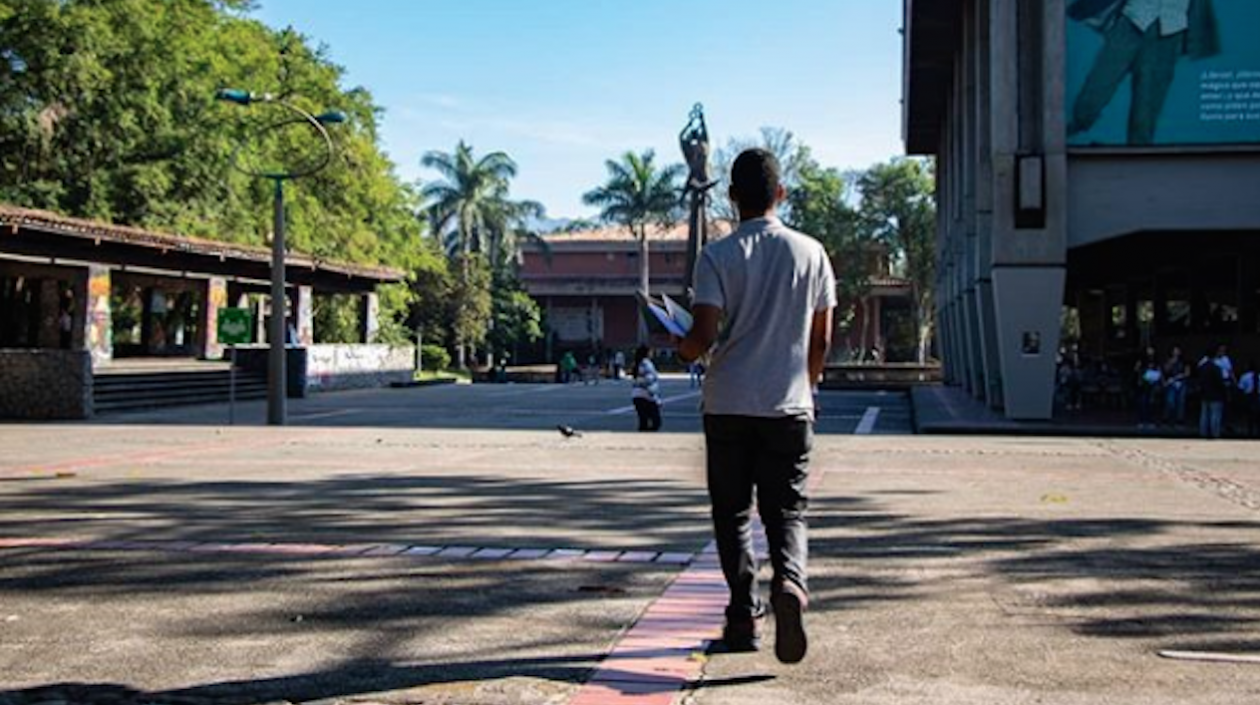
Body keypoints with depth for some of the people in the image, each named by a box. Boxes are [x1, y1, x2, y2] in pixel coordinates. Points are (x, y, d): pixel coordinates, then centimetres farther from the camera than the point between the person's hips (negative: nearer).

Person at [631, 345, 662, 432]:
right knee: (656, 422, -5)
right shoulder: (646, 364, -14)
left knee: (643, 422, 10)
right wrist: (656, 399, -18)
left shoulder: (638, 364, 13)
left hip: (638, 396, 9)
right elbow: (650, 382, -20)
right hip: (647, 398, -9)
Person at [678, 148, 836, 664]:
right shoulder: (811, 253, 4)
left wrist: (685, 350, 11)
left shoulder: (718, 256, -5)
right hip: (789, 407, 1)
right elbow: (822, 340, 6)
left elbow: (704, 336, -12)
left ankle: (745, 616, 12)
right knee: (788, 510, 7)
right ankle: (790, 583, -19)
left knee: (732, 513, 11)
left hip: (728, 405, -1)